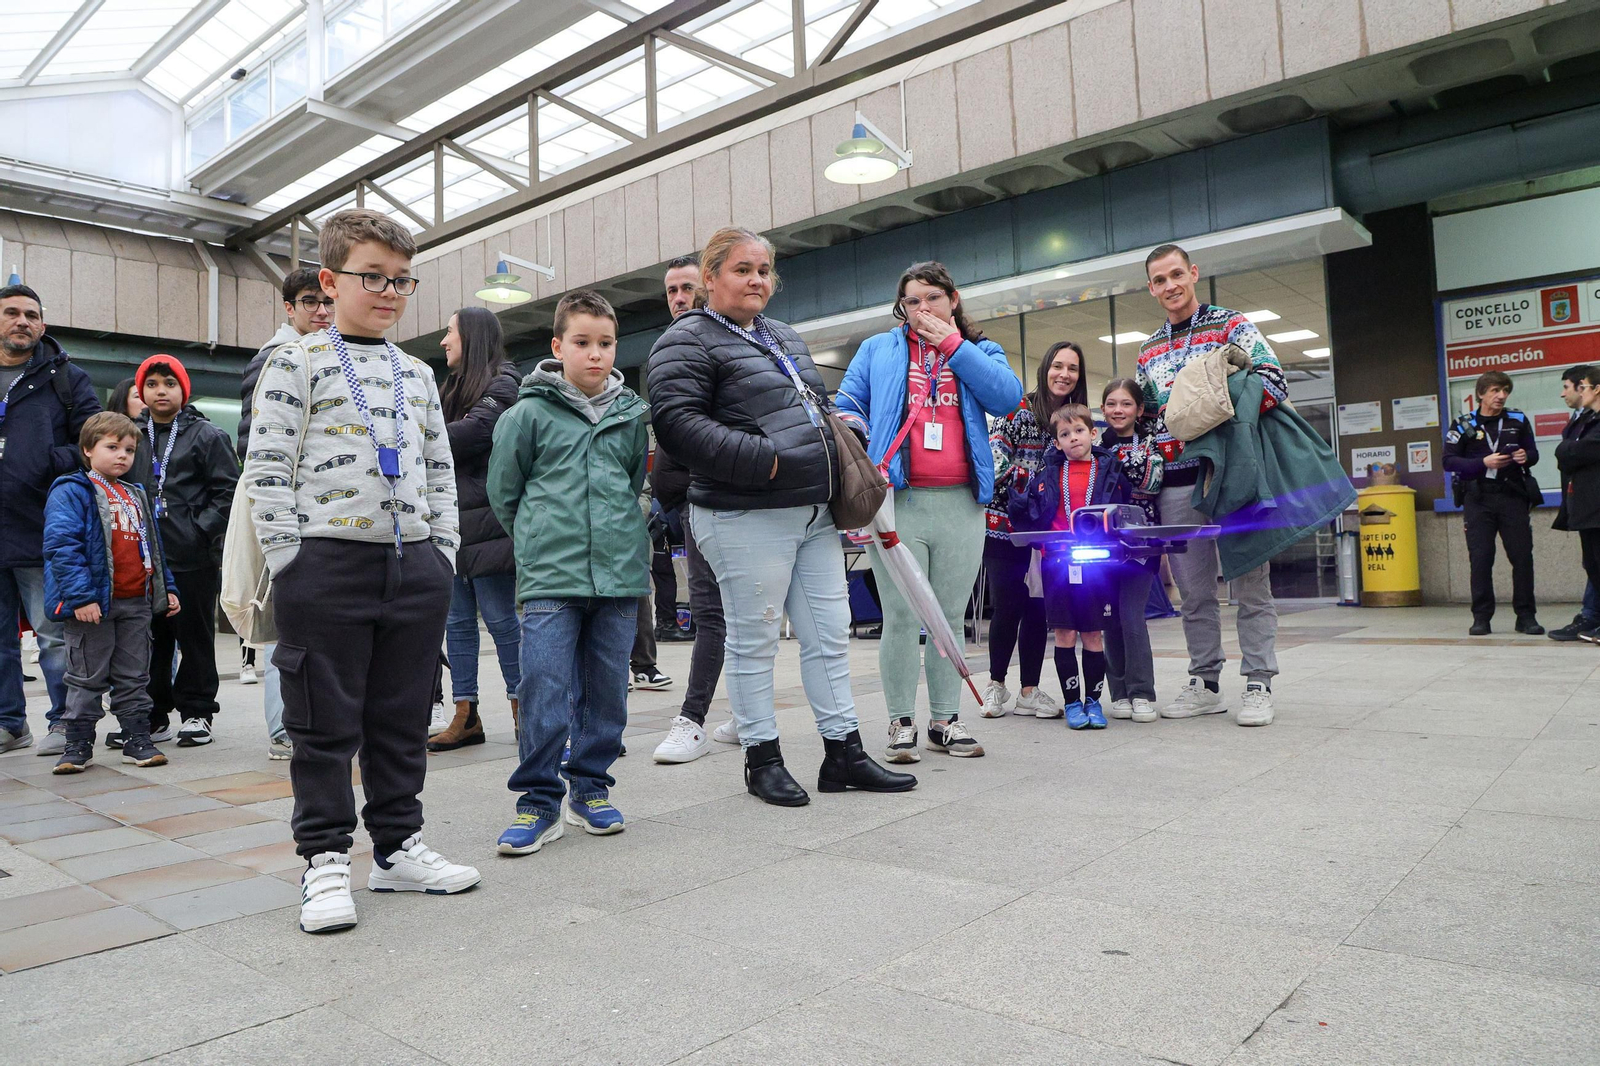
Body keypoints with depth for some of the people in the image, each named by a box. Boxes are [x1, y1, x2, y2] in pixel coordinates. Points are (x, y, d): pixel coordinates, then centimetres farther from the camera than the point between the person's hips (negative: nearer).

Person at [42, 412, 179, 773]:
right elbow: (61, 546, -17)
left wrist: (167, 588, 16)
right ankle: (78, 746, 16)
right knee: (87, 678, 4)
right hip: (92, 605, -6)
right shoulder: (71, 493, -8)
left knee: (135, 676, 11)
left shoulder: (137, 496, 15)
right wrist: (80, 596, -24)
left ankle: (137, 740, 20)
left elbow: (152, 547, 21)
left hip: (136, 602, 6)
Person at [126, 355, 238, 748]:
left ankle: (197, 712, 14)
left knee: (195, 634, 4)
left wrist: (202, 530, -13)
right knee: (148, 637, 9)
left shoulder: (206, 435, 1)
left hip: (194, 557, -4)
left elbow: (228, 491, -4)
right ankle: (151, 715, 19)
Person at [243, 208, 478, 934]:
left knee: (403, 719, 11)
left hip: (415, 567, 5)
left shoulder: (418, 374, 17)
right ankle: (325, 861, 15)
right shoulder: (297, 363, 1)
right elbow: (267, 469, -5)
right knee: (326, 724, 3)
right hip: (328, 565, -5)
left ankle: (398, 846, 23)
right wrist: (288, 560, -11)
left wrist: (444, 549, 9)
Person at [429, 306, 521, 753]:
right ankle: (465, 716, 13)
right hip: (450, 519, 8)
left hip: (485, 520, -8)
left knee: (500, 617, -4)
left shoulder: (503, 382, -2)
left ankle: (522, 708, 6)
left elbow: (476, 430, -17)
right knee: (457, 621, 7)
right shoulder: (452, 388, 24)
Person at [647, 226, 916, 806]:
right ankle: (762, 758, 17)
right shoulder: (688, 340, -4)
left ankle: (844, 752, 19)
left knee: (830, 634, 9)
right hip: (745, 519, -8)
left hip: (814, 513, 8)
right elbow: (678, 421, -17)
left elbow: (822, 407, 31)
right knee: (754, 642, 2)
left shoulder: (786, 338, 22)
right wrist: (763, 459, -22)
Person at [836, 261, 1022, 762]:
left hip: (961, 504, 2)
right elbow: (846, 407, 14)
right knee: (902, 617, -3)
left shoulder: (980, 352, 17)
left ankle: (946, 720, 16)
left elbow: (1007, 397, -2)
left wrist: (953, 344, -1)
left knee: (951, 617, 7)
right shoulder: (878, 350, 16)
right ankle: (901, 722, 8)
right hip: (896, 500, -1)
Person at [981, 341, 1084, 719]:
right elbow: (996, 452, -12)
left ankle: (1029, 691, 13)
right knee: (1007, 607, -2)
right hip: (1006, 524, -4)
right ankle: (996, 684, 16)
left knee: (1038, 609, 4)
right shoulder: (1020, 409, -5)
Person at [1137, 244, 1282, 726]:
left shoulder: (1232, 325, 2)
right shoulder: (1149, 351, 17)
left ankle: (1258, 686, 6)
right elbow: (1145, 416, 22)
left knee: (1251, 582, -1)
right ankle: (1205, 684, 16)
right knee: (1193, 588, 7)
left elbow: (1274, 380, -9)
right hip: (1178, 482, 5)